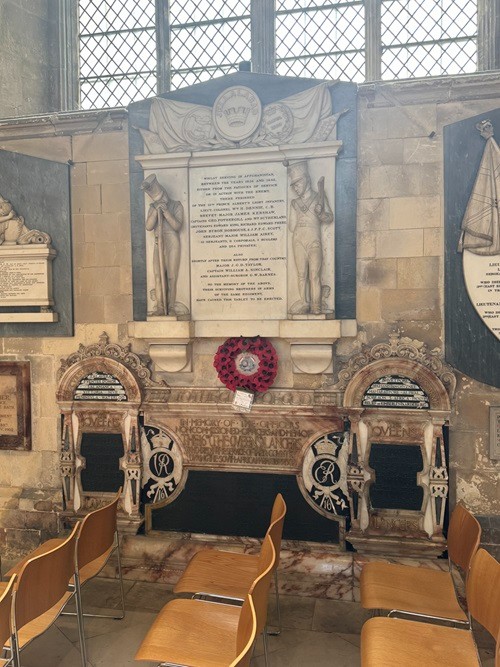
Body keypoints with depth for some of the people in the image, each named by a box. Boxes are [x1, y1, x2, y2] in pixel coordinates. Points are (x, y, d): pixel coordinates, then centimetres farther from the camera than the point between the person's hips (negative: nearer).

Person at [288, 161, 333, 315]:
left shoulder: (318, 197, 10)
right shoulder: (294, 203, 18)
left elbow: (330, 218, 4)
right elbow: (291, 227, 17)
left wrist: (321, 213, -11)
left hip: (314, 241, -3)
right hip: (298, 241, 3)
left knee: (314, 274, -10)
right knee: (301, 275, -1)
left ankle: (316, 306, -9)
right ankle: (304, 304, 3)